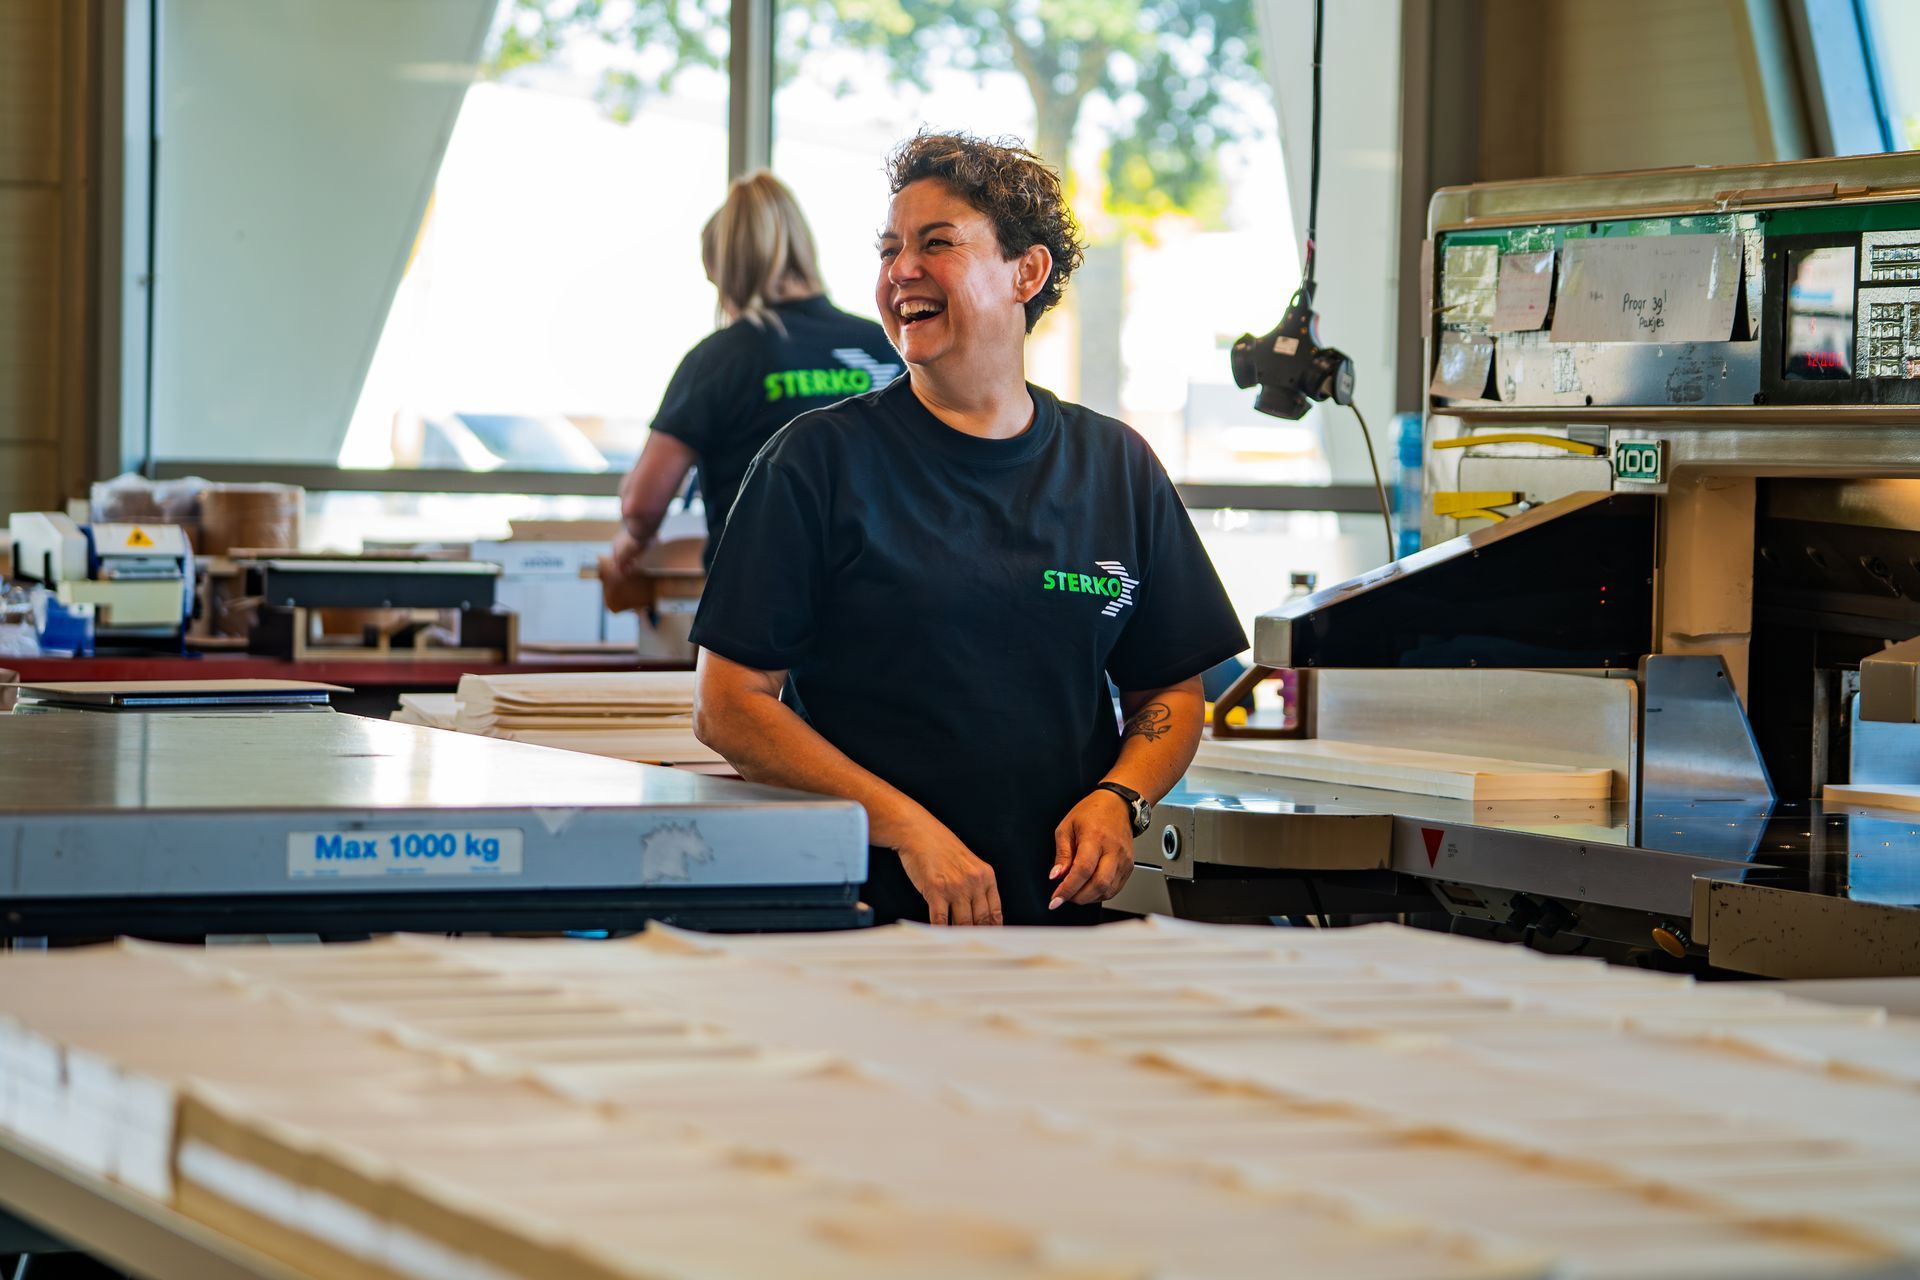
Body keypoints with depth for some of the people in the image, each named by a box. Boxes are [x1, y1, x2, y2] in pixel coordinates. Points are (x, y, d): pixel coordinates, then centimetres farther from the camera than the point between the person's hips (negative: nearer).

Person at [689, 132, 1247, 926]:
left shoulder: (1115, 467, 12)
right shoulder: (821, 459, 2)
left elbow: (1171, 690, 20)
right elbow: (728, 706, -2)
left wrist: (1117, 799, -1)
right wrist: (907, 828, -12)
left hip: (1059, 919, 3)